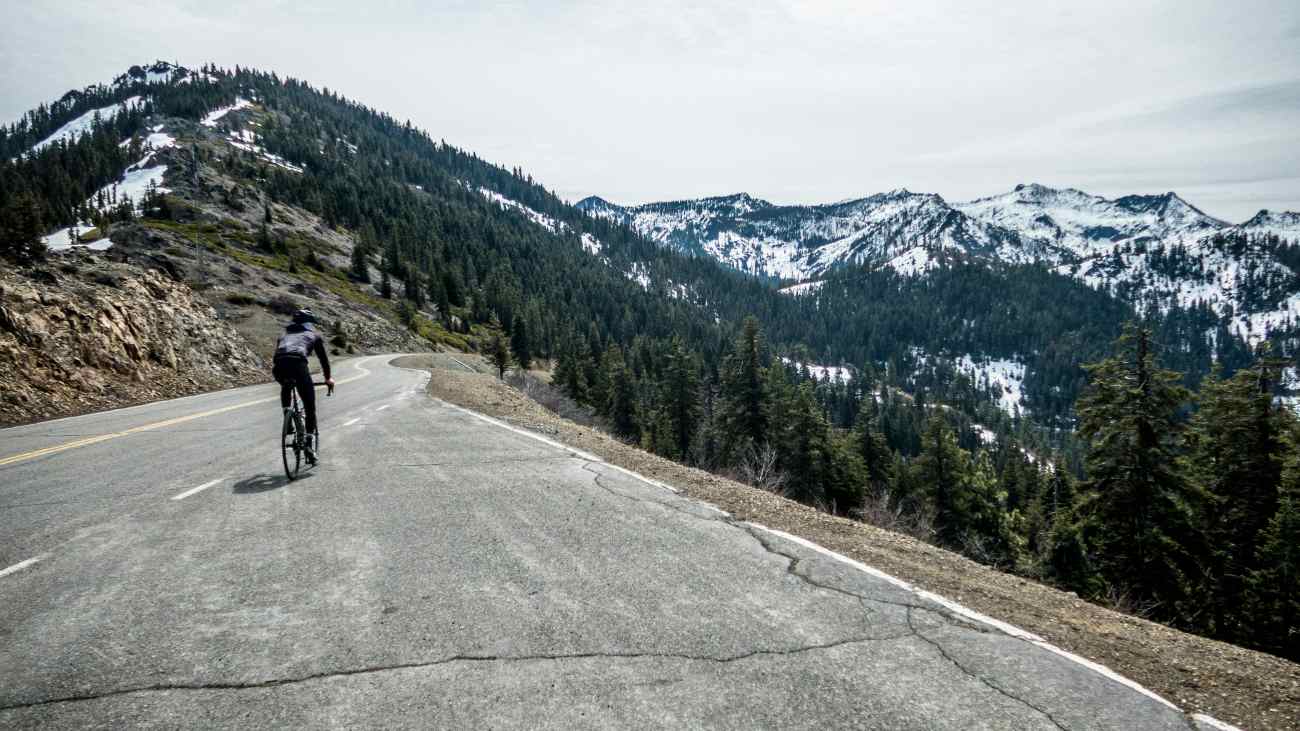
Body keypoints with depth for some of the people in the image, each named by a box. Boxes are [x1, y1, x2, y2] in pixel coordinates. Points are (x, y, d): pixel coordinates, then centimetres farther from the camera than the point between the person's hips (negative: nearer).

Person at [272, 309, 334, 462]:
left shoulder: (284, 335, 37)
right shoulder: (314, 335, 27)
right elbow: (323, 358, 29)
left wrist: (282, 378, 55)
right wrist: (328, 378, 43)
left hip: (279, 368, 4)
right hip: (298, 365, -4)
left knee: (286, 388, 40)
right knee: (310, 408, 7)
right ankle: (310, 444, -2)